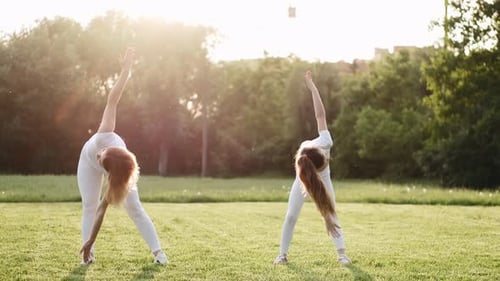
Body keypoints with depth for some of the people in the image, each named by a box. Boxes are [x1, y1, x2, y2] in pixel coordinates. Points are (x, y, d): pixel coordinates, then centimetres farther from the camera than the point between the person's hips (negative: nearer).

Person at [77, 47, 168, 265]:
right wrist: (125, 71, -53)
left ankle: (157, 250, 1)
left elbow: (102, 209, -40)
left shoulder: (118, 176, -45)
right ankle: (88, 254, -5)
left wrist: (89, 243, -38)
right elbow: (112, 101, -47)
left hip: (116, 169, -2)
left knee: (135, 208, -8)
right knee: (88, 206, -9)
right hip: (88, 161, 2)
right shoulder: (106, 135, -48)